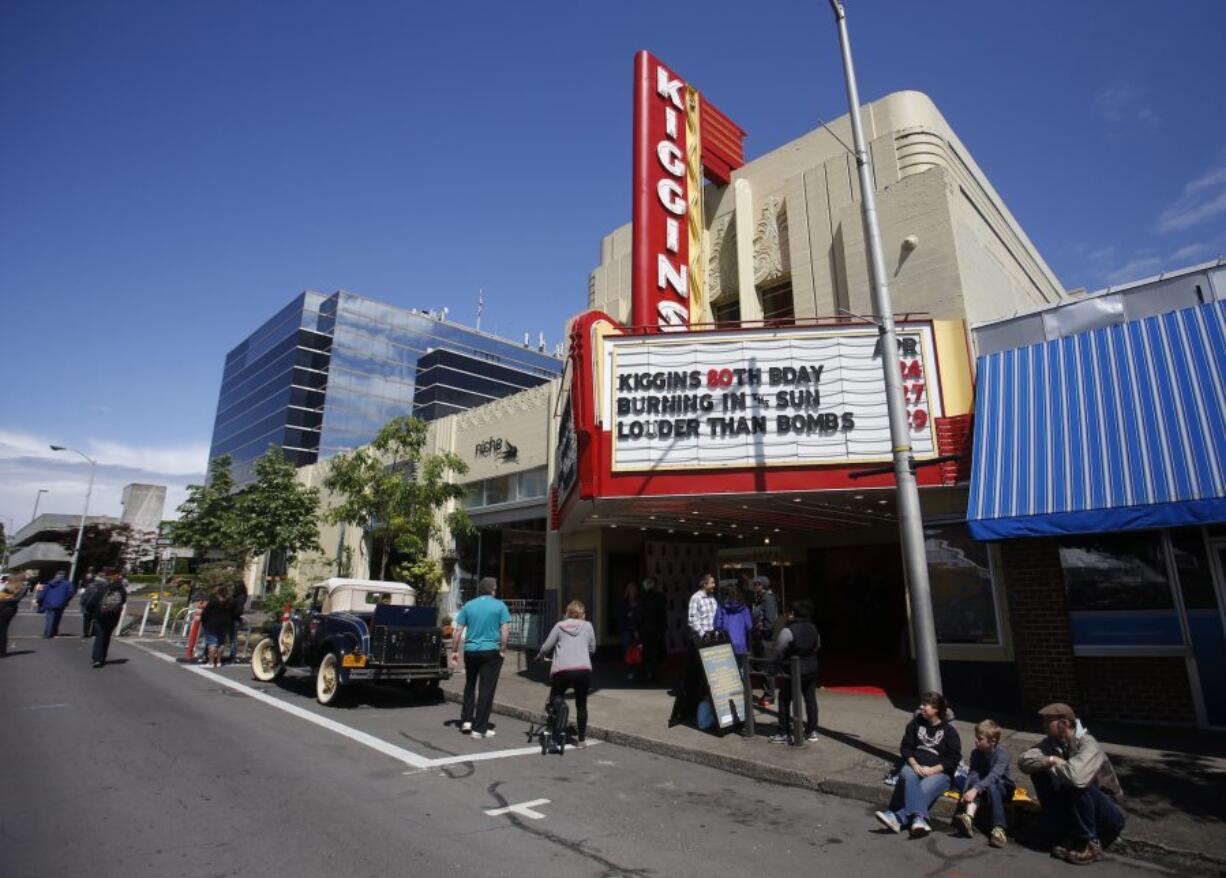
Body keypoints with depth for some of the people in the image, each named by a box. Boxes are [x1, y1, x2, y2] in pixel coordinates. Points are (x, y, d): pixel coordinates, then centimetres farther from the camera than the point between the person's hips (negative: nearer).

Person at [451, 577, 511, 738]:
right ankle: (479, 728, 5)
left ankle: (466, 720, 21)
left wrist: (454, 651, 7)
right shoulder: (500, 606, -2)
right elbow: (505, 630, -10)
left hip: (470, 651, 3)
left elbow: (458, 631, 3)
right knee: (487, 689, 3)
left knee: (470, 685, 22)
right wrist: (503, 650, -4)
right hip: (491, 651, -3)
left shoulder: (468, 606, 5)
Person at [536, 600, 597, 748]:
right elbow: (592, 648, 18)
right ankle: (581, 739, 22)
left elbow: (546, 647, 10)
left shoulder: (560, 626, 11)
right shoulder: (587, 626, 13)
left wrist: (539, 657, 30)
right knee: (581, 705, 17)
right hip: (584, 670, 1)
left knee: (555, 698, 17)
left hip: (562, 670, -1)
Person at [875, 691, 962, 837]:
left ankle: (898, 818, -47)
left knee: (925, 788, -34)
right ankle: (918, 818, -50)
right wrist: (914, 765, -8)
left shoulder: (949, 731, 6)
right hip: (915, 766, 2)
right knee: (907, 776, -35)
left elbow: (954, 759, -1)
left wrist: (932, 770, -14)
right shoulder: (916, 723, 15)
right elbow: (905, 747, 12)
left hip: (939, 772, -2)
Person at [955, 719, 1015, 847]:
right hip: (983, 787, 3)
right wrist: (966, 792, -36)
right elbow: (971, 774, -17)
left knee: (990, 785, -36)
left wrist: (975, 790, -48)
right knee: (974, 778, -30)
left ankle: (998, 829, -39)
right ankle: (968, 816, -46)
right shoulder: (975, 753, -8)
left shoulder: (1002, 753, -22)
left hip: (1003, 789, -3)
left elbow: (993, 775, -37)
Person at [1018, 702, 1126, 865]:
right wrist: (1049, 761, -28)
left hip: (1106, 810, -6)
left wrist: (1053, 762, -24)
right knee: (1038, 771, -12)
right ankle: (1070, 835, 0)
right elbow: (1023, 761, -14)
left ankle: (1090, 842, -12)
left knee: (1076, 783, -33)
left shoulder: (1087, 744, -26)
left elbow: (1075, 775, -45)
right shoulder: (1050, 743, -5)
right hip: (1071, 806, 6)